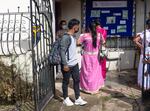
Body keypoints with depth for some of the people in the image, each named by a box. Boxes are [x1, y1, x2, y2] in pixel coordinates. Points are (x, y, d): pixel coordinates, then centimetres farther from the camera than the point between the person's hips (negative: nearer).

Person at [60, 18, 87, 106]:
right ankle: (66, 99, 23)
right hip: (68, 65, -9)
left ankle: (78, 99, 23)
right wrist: (65, 64, -22)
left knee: (77, 80, 12)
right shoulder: (66, 37, -20)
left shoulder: (73, 36, 8)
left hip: (75, 63, 9)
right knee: (66, 82, 8)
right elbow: (62, 51, -21)